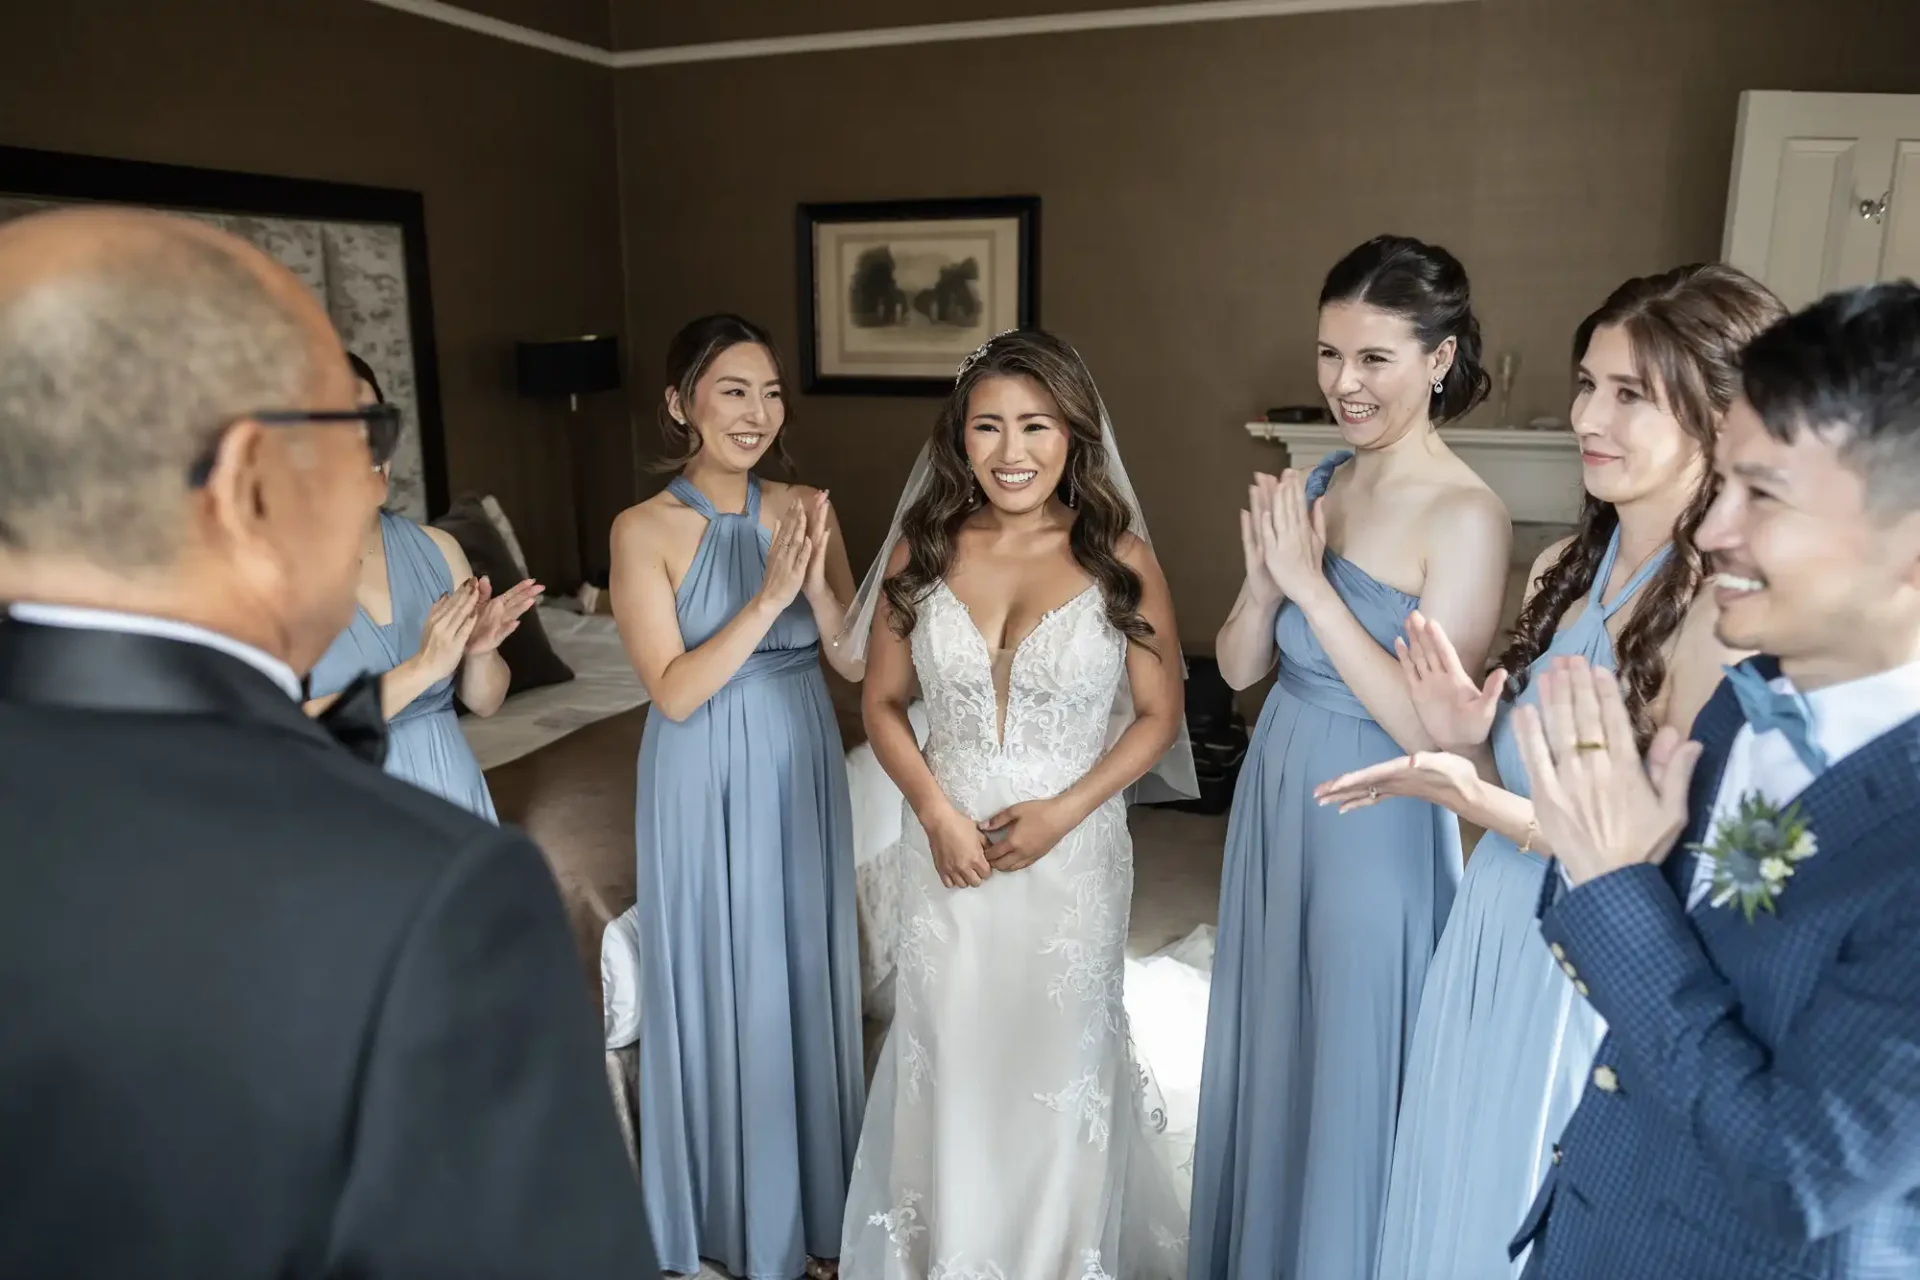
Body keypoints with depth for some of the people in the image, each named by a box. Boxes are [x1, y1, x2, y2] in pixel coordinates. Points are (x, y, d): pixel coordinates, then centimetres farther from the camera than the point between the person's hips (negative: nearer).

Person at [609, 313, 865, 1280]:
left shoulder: (804, 510, -1)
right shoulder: (645, 529, -13)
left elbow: (856, 662, -2)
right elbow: (675, 691, -18)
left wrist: (816, 581, -19)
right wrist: (768, 597, -25)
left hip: (802, 775, 4)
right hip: (706, 790, -4)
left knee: (807, 981, 16)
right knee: (717, 989, 11)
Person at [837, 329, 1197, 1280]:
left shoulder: (1119, 558, -8)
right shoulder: (923, 549, -3)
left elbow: (1157, 714, -3)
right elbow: (882, 702, 3)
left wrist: (1062, 812, -14)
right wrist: (936, 812, -11)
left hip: (1074, 853, -1)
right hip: (949, 851, 2)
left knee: (1058, 1067, 14)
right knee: (950, 1063, 14)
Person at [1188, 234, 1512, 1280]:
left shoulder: (1465, 515, -17)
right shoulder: (1314, 485, 2)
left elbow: (1428, 729, -22)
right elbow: (1239, 668, 3)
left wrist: (1312, 581, -24)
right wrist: (1264, 577, -16)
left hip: (1375, 824, -7)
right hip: (1275, 797, 7)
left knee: (1349, 1070, 12)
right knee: (1266, 1047, 22)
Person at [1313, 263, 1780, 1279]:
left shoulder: (1723, 608, -21)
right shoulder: (1565, 569, 2)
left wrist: (1480, 804, -27)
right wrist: (1466, 745, -9)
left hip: (1594, 980, -7)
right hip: (1491, 937, 7)